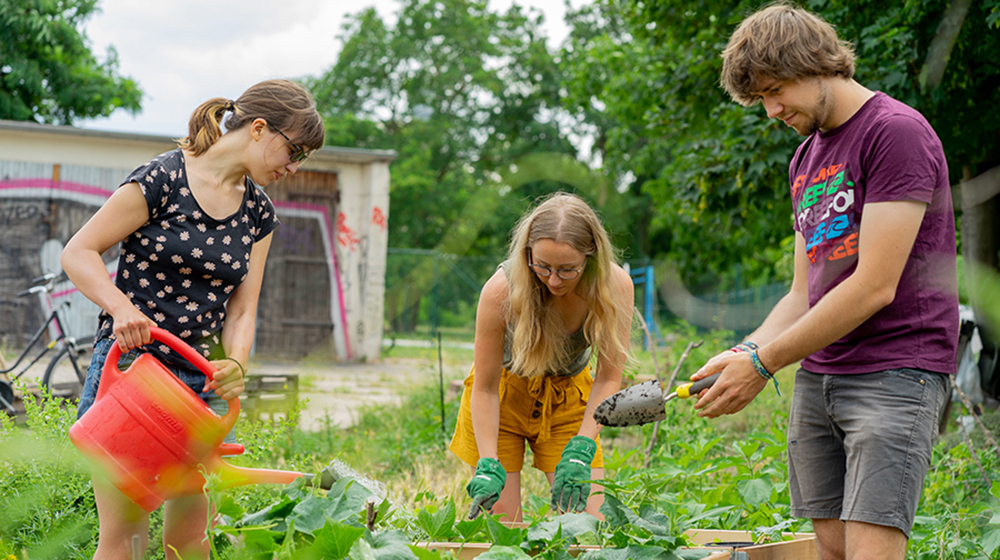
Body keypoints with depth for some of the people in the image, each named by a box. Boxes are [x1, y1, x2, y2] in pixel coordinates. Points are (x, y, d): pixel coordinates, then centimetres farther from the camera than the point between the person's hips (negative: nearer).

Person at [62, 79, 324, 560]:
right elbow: (78, 253, -8)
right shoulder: (163, 179, -9)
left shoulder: (258, 213, 10)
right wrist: (123, 308, -25)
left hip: (200, 375, 6)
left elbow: (240, 312, 9)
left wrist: (235, 365, -12)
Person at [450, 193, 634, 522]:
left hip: (568, 396, 2)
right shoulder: (501, 291, -30)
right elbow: (485, 389, -19)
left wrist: (580, 451, -27)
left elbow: (608, 379, -16)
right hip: (506, 392, -2)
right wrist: (488, 467, -28)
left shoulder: (614, 286, -25)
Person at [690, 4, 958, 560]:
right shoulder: (806, 159, 18)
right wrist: (744, 352, -1)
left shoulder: (898, 131, -10)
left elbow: (874, 287, -16)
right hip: (817, 376, 8)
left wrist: (764, 365, -12)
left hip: (896, 371, -8)